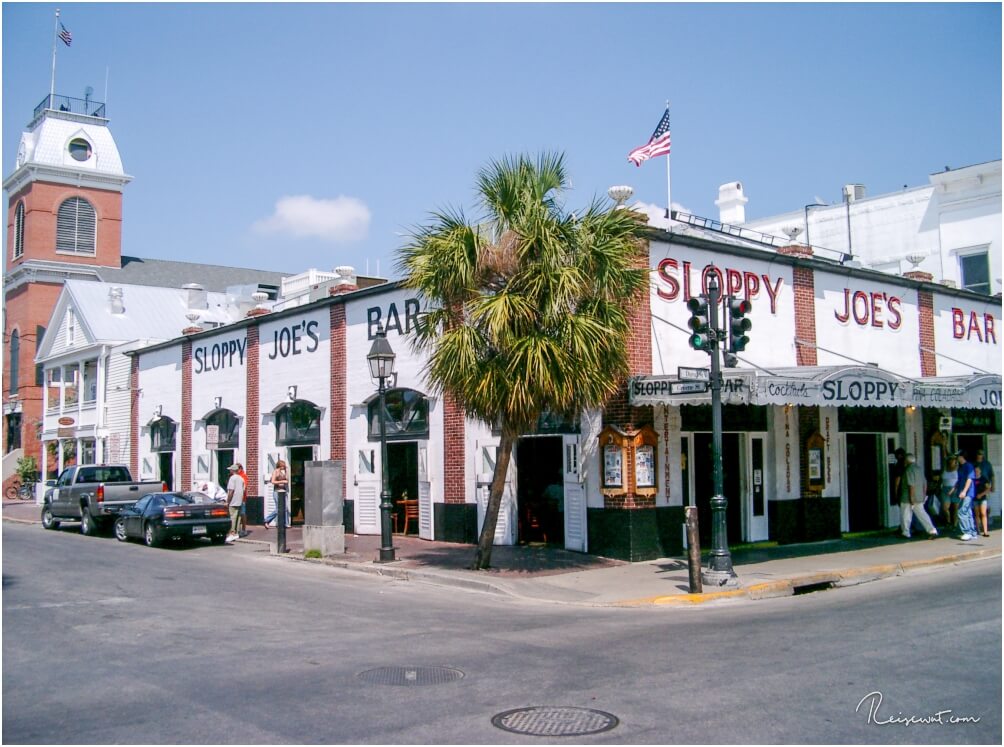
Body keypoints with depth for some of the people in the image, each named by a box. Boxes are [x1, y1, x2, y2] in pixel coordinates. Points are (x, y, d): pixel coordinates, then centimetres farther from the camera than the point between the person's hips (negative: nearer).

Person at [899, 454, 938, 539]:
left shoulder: (909, 470, -17)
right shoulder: (919, 468, 8)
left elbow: (912, 485, -22)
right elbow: (925, 483, 13)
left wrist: (912, 499, -20)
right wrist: (924, 495, 20)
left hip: (908, 498, -7)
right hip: (919, 498, 7)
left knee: (905, 516, 7)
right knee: (922, 514, 8)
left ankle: (905, 533, 15)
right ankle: (932, 530, -3)